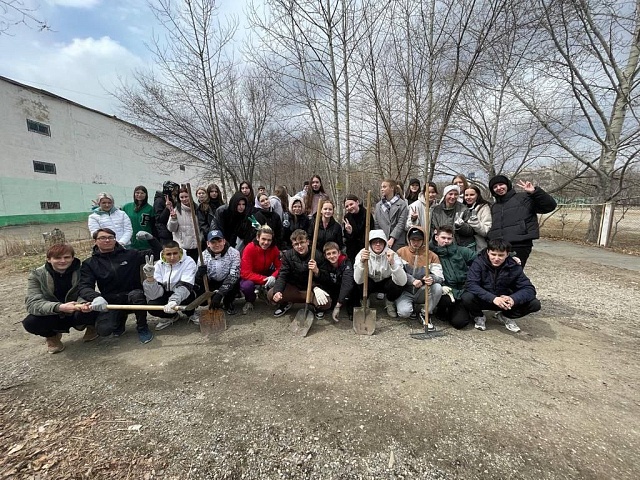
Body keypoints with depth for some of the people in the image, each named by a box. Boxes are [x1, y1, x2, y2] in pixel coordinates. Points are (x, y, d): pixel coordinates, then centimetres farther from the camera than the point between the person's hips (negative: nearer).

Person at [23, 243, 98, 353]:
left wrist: (83, 304, -42)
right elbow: (32, 303, -23)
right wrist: (59, 307, -44)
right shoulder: (36, 275, -12)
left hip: (75, 314, -2)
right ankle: (52, 336, 6)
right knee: (30, 322, -29)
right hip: (53, 316, 2)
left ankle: (91, 327, 4)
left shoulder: (81, 271, -13)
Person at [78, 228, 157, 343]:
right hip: (111, 302, 1)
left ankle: (142, 328, -11)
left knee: (136, 294, -36)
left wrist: (150, 238, -12)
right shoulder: (89, 264, 4)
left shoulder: (130, 255, 2)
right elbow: (84, 287, -9)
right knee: (103, 330, -23)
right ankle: (120, 319, 16)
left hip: (134, 298, -1)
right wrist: (96, 297, -31)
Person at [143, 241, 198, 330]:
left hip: (184, 297, -2)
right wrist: (150, 277, -36)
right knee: (152, 305, -27)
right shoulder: (159, 265, -9)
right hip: (166, 297, 3)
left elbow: (185, 286, -30)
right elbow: (155, 294, -19)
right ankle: (173, 316, 2)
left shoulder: (188, 262, -17)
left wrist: (174, 301, -49)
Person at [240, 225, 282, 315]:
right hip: (250, 277, -3)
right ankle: (249, 301, 2)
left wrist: (273, 276, -33)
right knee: (246, 285, -36)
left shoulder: (274, 248, -15)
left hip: (267, 274, 3)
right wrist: (264, 280, -37)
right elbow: (245, 273, -28)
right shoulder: (249, 248, -26)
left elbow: (280, 266, -10)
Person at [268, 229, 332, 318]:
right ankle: (286, 303, 13)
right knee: (271, 294, -22)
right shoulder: (287, 255, -6)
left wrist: (317, 271, -29)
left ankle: (316, 306, 9)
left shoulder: (318, 255, -10)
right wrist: (277, 291, -31)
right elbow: (282, 275, -11)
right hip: (293, 288, 2)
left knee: (326, 303, -30)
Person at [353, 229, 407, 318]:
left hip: (385, 283, 1)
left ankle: (390, 303, 5)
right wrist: (362, 262, -49)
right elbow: (358, 281, -34)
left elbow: (402, 282, -35)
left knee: (399, 285, -30)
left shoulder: (391, 254, -24)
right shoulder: (363, 253, -23)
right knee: (361, 283, -33)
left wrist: (392, 263, -48)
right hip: (370, 283, 0)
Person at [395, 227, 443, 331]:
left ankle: (426, 314, -4)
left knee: (437, 287, -29)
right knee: (404, 312, -29)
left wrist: (432, 279, -32)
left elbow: (439, 276, -9)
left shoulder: (432, 255, 2)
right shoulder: (401, 252, -1)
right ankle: (410, 307, 12)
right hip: (405, 292, -1)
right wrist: (412, 280, -22)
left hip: (422, 293, 2)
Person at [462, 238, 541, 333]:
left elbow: (529, 288, -13)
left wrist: (513, 299, -34)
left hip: (505, 301, 3)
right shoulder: (479, 263, -19)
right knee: (467, 297, -35)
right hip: (484, 300, -3)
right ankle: (479, 317, 0)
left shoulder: (513, 267, -10)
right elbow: (471, 285, -29)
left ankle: (505, 316, 11)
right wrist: (493, 298, -42)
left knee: (535, 304, -16)